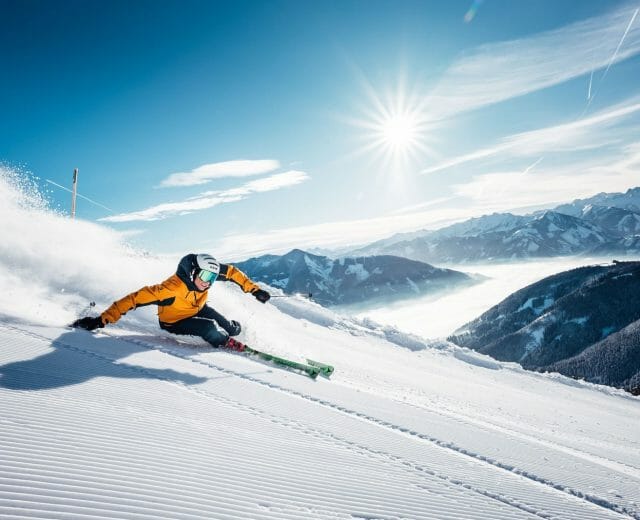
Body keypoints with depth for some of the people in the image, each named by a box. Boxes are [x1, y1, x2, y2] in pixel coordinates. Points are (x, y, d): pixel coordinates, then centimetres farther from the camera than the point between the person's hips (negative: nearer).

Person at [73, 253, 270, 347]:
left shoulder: (209, 273, -26)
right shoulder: (172, 288, -43)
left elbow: (232, 271, -8)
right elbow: (136, 299, -43)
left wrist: (255, 290, -13)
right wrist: (102, 320, -46)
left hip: (198, 309, 6)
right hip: (174, 321, -6)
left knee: (232, 329, -1)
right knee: (212, 331, -29)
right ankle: (224, 342, 7)